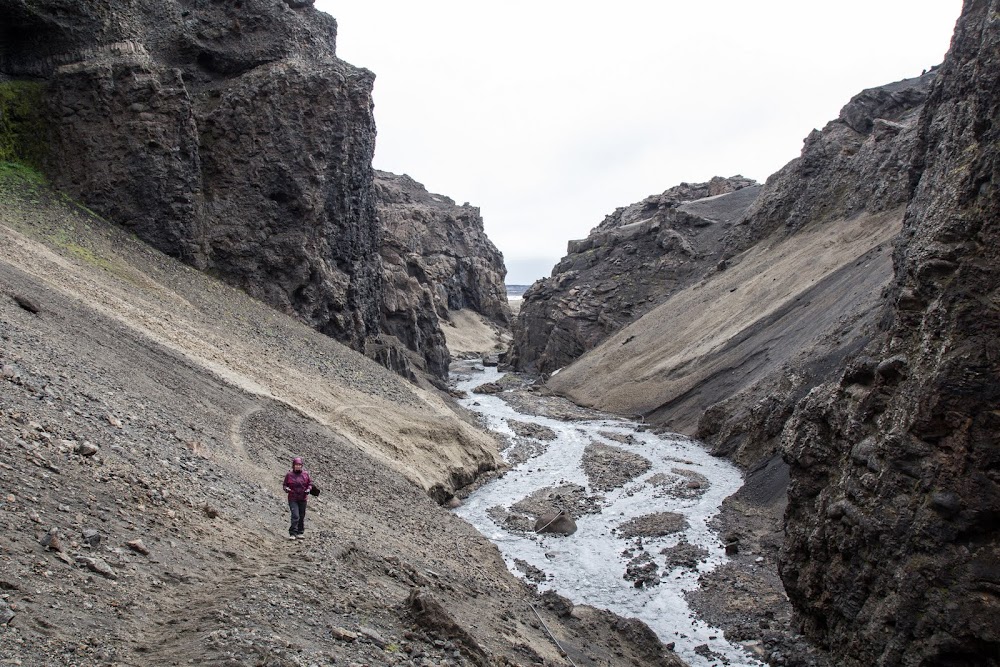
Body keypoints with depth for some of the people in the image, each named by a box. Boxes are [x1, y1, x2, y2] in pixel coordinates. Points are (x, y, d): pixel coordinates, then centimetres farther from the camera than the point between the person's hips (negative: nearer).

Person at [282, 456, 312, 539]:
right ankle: (292, 534, -9)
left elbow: (310, 483, 11)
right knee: (295, 516, -14)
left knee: (302, 517, 9)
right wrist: (286, 489, -15)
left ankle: (300, 533, 21)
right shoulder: (289, 474, -3)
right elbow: (285, 484, 6)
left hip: (302, 499, 3)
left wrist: (308, 489, -8)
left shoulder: (305, 474, 2)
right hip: (293, 499, -3)